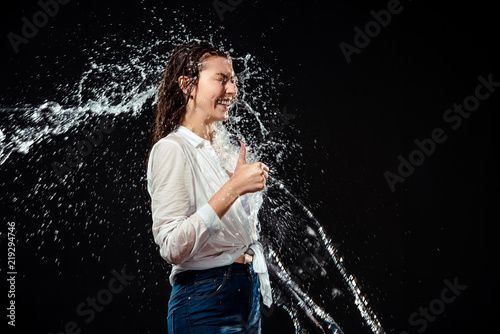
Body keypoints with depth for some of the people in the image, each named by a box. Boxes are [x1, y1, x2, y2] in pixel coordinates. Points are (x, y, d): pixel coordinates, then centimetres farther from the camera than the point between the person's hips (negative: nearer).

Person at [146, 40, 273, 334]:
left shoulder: (218, 150, 15)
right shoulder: (172, 148, -13)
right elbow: (172, 248, -24)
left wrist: (242, 177, 15)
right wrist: (233, 187, -24)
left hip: (247, 296, 9)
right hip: (206, 303, -8)